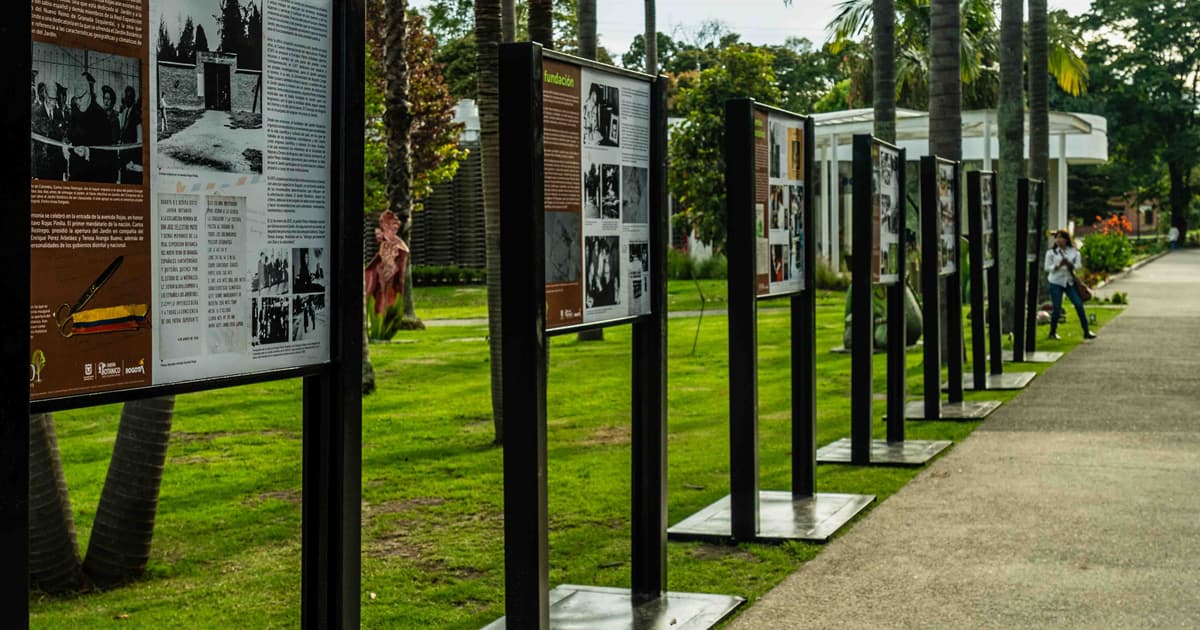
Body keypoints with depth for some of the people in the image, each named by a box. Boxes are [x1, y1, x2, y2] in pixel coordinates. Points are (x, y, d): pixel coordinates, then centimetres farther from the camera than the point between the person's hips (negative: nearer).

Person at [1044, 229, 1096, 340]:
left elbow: (1078, 265, 0)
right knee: (1057, 308, -1)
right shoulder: (1051, 252, -1)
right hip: (1056, 282, -2)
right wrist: (1058, 266, -21)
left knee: (1079, 304, -4)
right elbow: (1047, 268, -4)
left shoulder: (1074, 252, 4)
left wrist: (1070, 265, -20)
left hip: (1070, 282, 2)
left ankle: (1086, 332, 1)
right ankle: (1053, 332, 16)